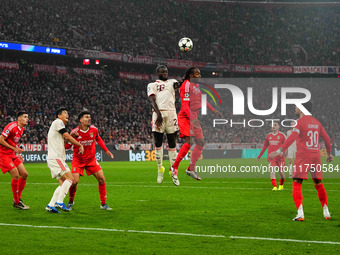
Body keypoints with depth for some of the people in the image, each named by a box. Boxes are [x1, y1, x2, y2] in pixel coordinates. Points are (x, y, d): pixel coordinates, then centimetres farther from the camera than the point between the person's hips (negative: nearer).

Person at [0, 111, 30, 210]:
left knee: (24, 174, 4)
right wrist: (14, 149, -18)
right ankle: (16, 202, -3)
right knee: (16, 175, -15)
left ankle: (18, 199, 14)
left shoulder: (22, 129, 11)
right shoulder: (12, 126, -18)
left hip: (12, 154, 9)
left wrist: (17, 153, 12)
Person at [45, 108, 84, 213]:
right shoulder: (58, 122, -2)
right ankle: (59, 202, -23)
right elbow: (67, 136, -9)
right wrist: (80, 145, -1)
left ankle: (50, 205, 0)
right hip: (55, 157, -10)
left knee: (63, 183, 7)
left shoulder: (59, 124, 27)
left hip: (57, 158, 10)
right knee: (69, 178, -18)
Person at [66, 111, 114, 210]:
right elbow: (67, 146, -10)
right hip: (78, 160, -3)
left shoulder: (94, 130, -6)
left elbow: (98, 139, 16)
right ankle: (71, 202, 12)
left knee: (102, 179, -6)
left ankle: (103, 204, 5)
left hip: (91, 160, 3)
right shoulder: (75, 132, -16)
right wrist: (71, 137, -29)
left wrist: (106, 150, 10)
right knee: (74, 181, -15)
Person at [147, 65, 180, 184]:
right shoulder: (152, 85, 17)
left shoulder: (171, 82, 22)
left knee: (172, 143, 1)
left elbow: (177, 85, -3)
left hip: (171, 113, 1)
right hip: (158, 114, -1)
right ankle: (160, 168, 13)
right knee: (158, 143, 0)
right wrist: (158, 113, -16)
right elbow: (152, 100, 1)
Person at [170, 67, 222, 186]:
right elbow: (185, 105, -21)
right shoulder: (186, 85, -14)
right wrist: (192, 118, -33)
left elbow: (202, 100, 28)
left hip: (194, 118, 9)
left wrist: (213, 110, 23)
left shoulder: (197, 85, 14)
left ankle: (191, 169, 15)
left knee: (200, 143, 6)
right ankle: (174, 168, -14)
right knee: (189, 142, -21)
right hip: (185, 117, -9)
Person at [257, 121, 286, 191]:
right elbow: (265, 146, 19)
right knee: (272, 171, -15)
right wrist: (259, 156, 20)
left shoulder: (282, 135, 1)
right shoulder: (269, 136, 11)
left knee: (281, 172, 3)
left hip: (280, 157, -2)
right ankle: (274, 186, -22)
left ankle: (281, 185, 28)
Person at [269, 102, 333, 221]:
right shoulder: (316, 122, 14)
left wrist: (279, 151, -25)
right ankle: (326, 213, 16)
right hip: (316, 155, 6)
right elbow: (326, 138, 19)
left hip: (303, 155, -6)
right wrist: (329, 154, 32)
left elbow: (292, 137, -20)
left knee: (296, 184, -4)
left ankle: (300, 214, -16)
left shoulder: (300, 122, -7)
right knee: (318, 184, 17)